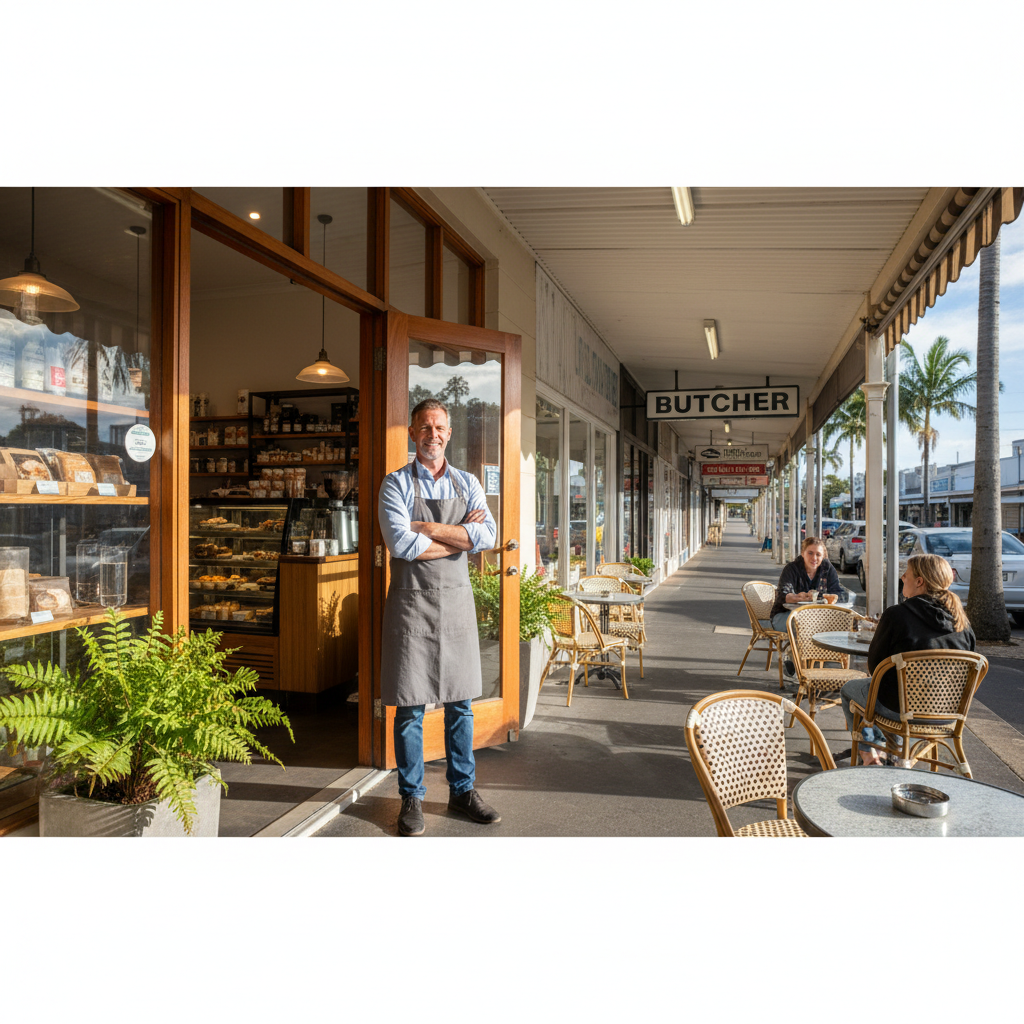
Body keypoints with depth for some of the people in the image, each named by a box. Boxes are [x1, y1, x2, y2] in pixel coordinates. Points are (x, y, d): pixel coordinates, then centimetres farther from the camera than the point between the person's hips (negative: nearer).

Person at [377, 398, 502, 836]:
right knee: (410, 705, 3)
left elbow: (487, 536, -7)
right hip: (411, 600, -3)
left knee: (460, 702, 11)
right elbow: (401, 543, -16)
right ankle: (411, 798, 18)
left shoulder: (467, 484, 9)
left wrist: (430, 528, -13)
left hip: (457, 600, 3)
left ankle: (462, 790, 26)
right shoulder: (396, 484, -1)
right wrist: (462, 536, -9)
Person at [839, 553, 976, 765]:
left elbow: (874, 665, -11)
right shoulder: (961, 619, -5)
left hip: (902, 708, -6)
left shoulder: (896, 615, -20)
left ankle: (868, 752, 31)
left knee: (849, 688, 25)